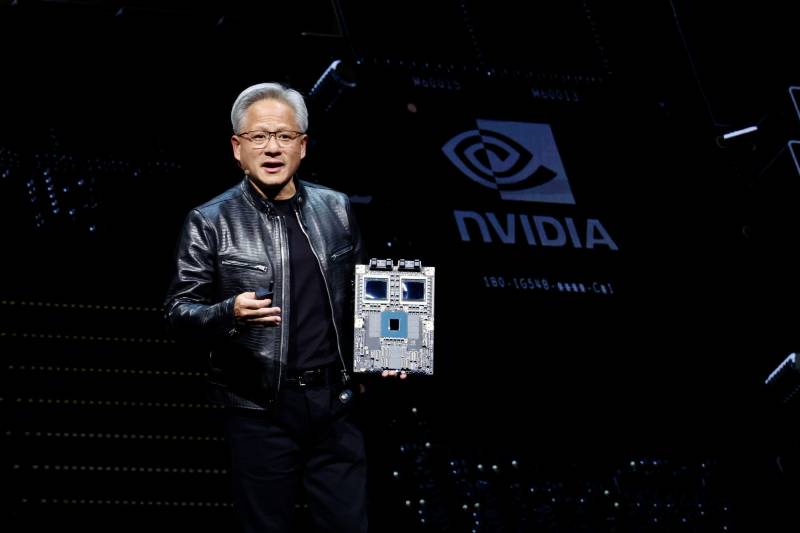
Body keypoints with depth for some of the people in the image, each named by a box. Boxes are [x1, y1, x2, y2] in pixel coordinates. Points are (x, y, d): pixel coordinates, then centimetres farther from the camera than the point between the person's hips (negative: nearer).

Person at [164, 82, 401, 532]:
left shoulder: (336, 210, 8)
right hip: (260, 411, -3)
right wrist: (229, 313, -23)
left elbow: (361, 294, 18)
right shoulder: (211, 223, -3)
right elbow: (179, 309, -3)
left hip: (334, 406, 3)